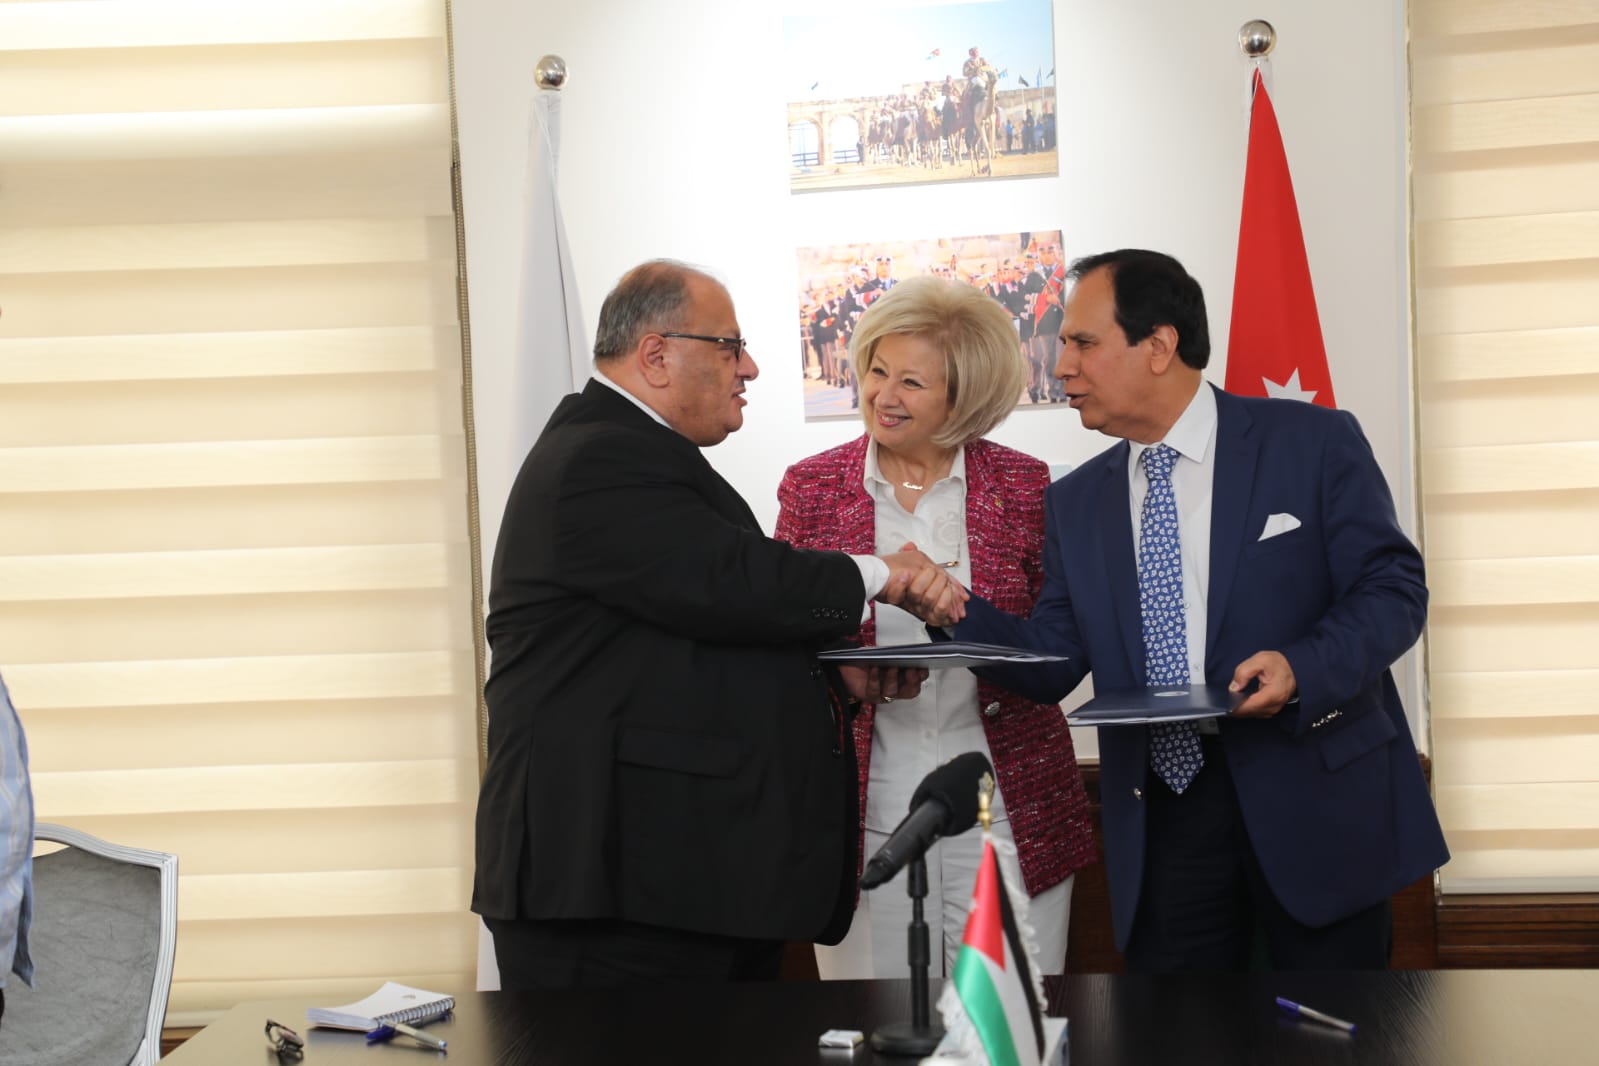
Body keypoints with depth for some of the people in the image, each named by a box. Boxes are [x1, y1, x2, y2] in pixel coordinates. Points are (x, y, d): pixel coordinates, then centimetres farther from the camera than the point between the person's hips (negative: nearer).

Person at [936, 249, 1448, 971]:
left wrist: (1306, 667, -23)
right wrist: (955, 608, -12)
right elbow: (1053, 663, 6)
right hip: (1162, 816, 3)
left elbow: (1393, 587, -5)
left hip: (1314, 802, -3)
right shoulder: (1077, 501, 11)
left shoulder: (1314, 442, -2)